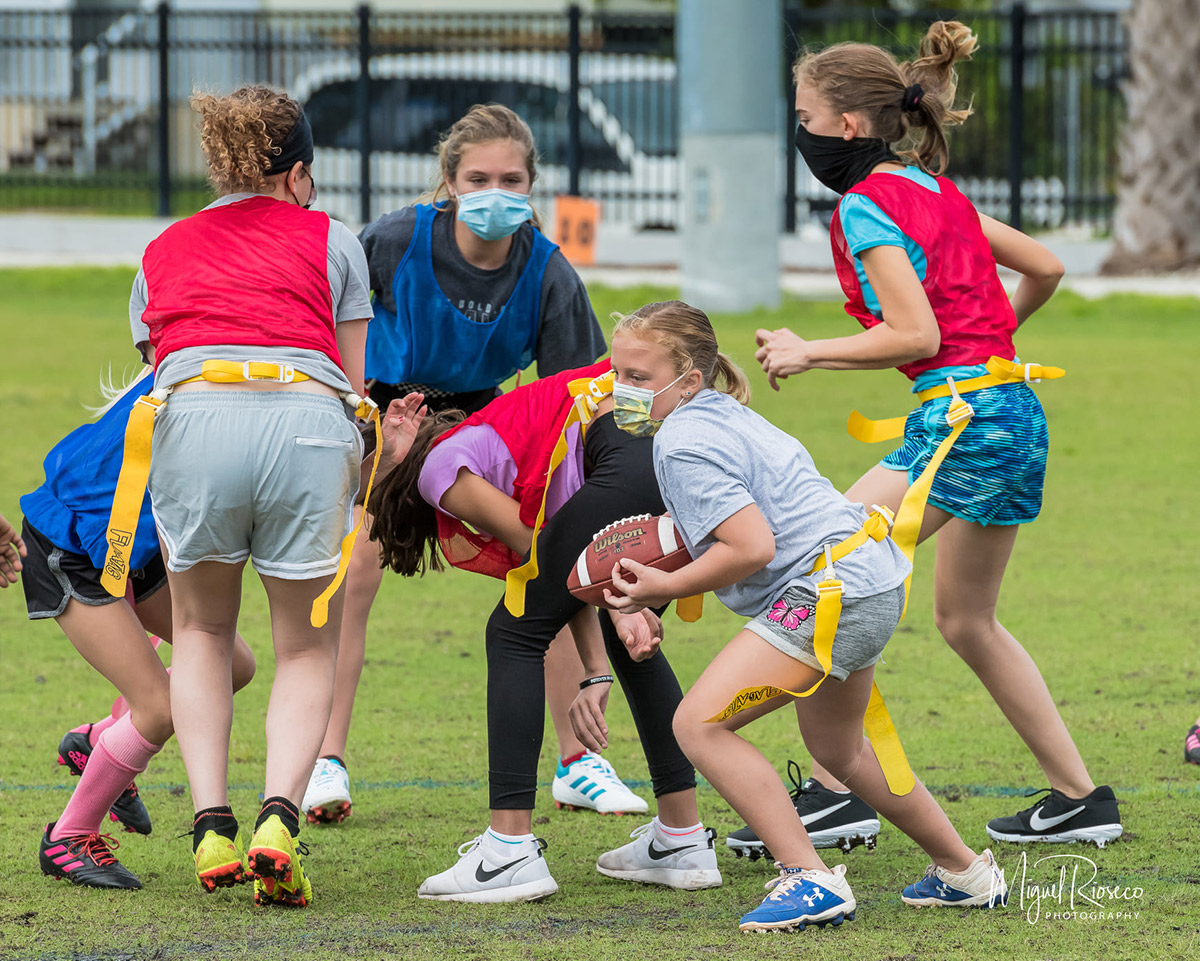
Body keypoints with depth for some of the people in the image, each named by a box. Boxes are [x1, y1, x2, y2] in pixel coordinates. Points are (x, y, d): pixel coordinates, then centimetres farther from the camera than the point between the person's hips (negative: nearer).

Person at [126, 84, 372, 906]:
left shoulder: (161, 253, 30)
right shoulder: (331, 240, 25)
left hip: (197, 411, 1)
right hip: (309, 419, -1)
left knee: (202, 630, 25)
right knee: (307, 646, 16)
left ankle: (212, 827, 9)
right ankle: (279, 817, -8)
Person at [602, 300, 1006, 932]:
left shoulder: (683, 445, -15)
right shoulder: (724, 414, 16)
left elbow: (753, 547, -24)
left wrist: (665, 588, -14)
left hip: (830, 591, -11)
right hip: (873, 576, 11)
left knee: (700, 724, -14)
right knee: (837, 748, 31)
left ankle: (810, 881, -18)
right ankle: (964, 873, 42)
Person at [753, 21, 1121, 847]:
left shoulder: (868, 205, -9)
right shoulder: (935, 190, 16)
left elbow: (914, 333, -18)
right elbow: (1045, 268, 22)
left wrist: (808, 353, -8)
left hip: (962, 420, -10)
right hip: (1016, 415, 10)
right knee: (966, 619, 22)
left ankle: (835, 791, -16)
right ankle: (1080, 799, 26)